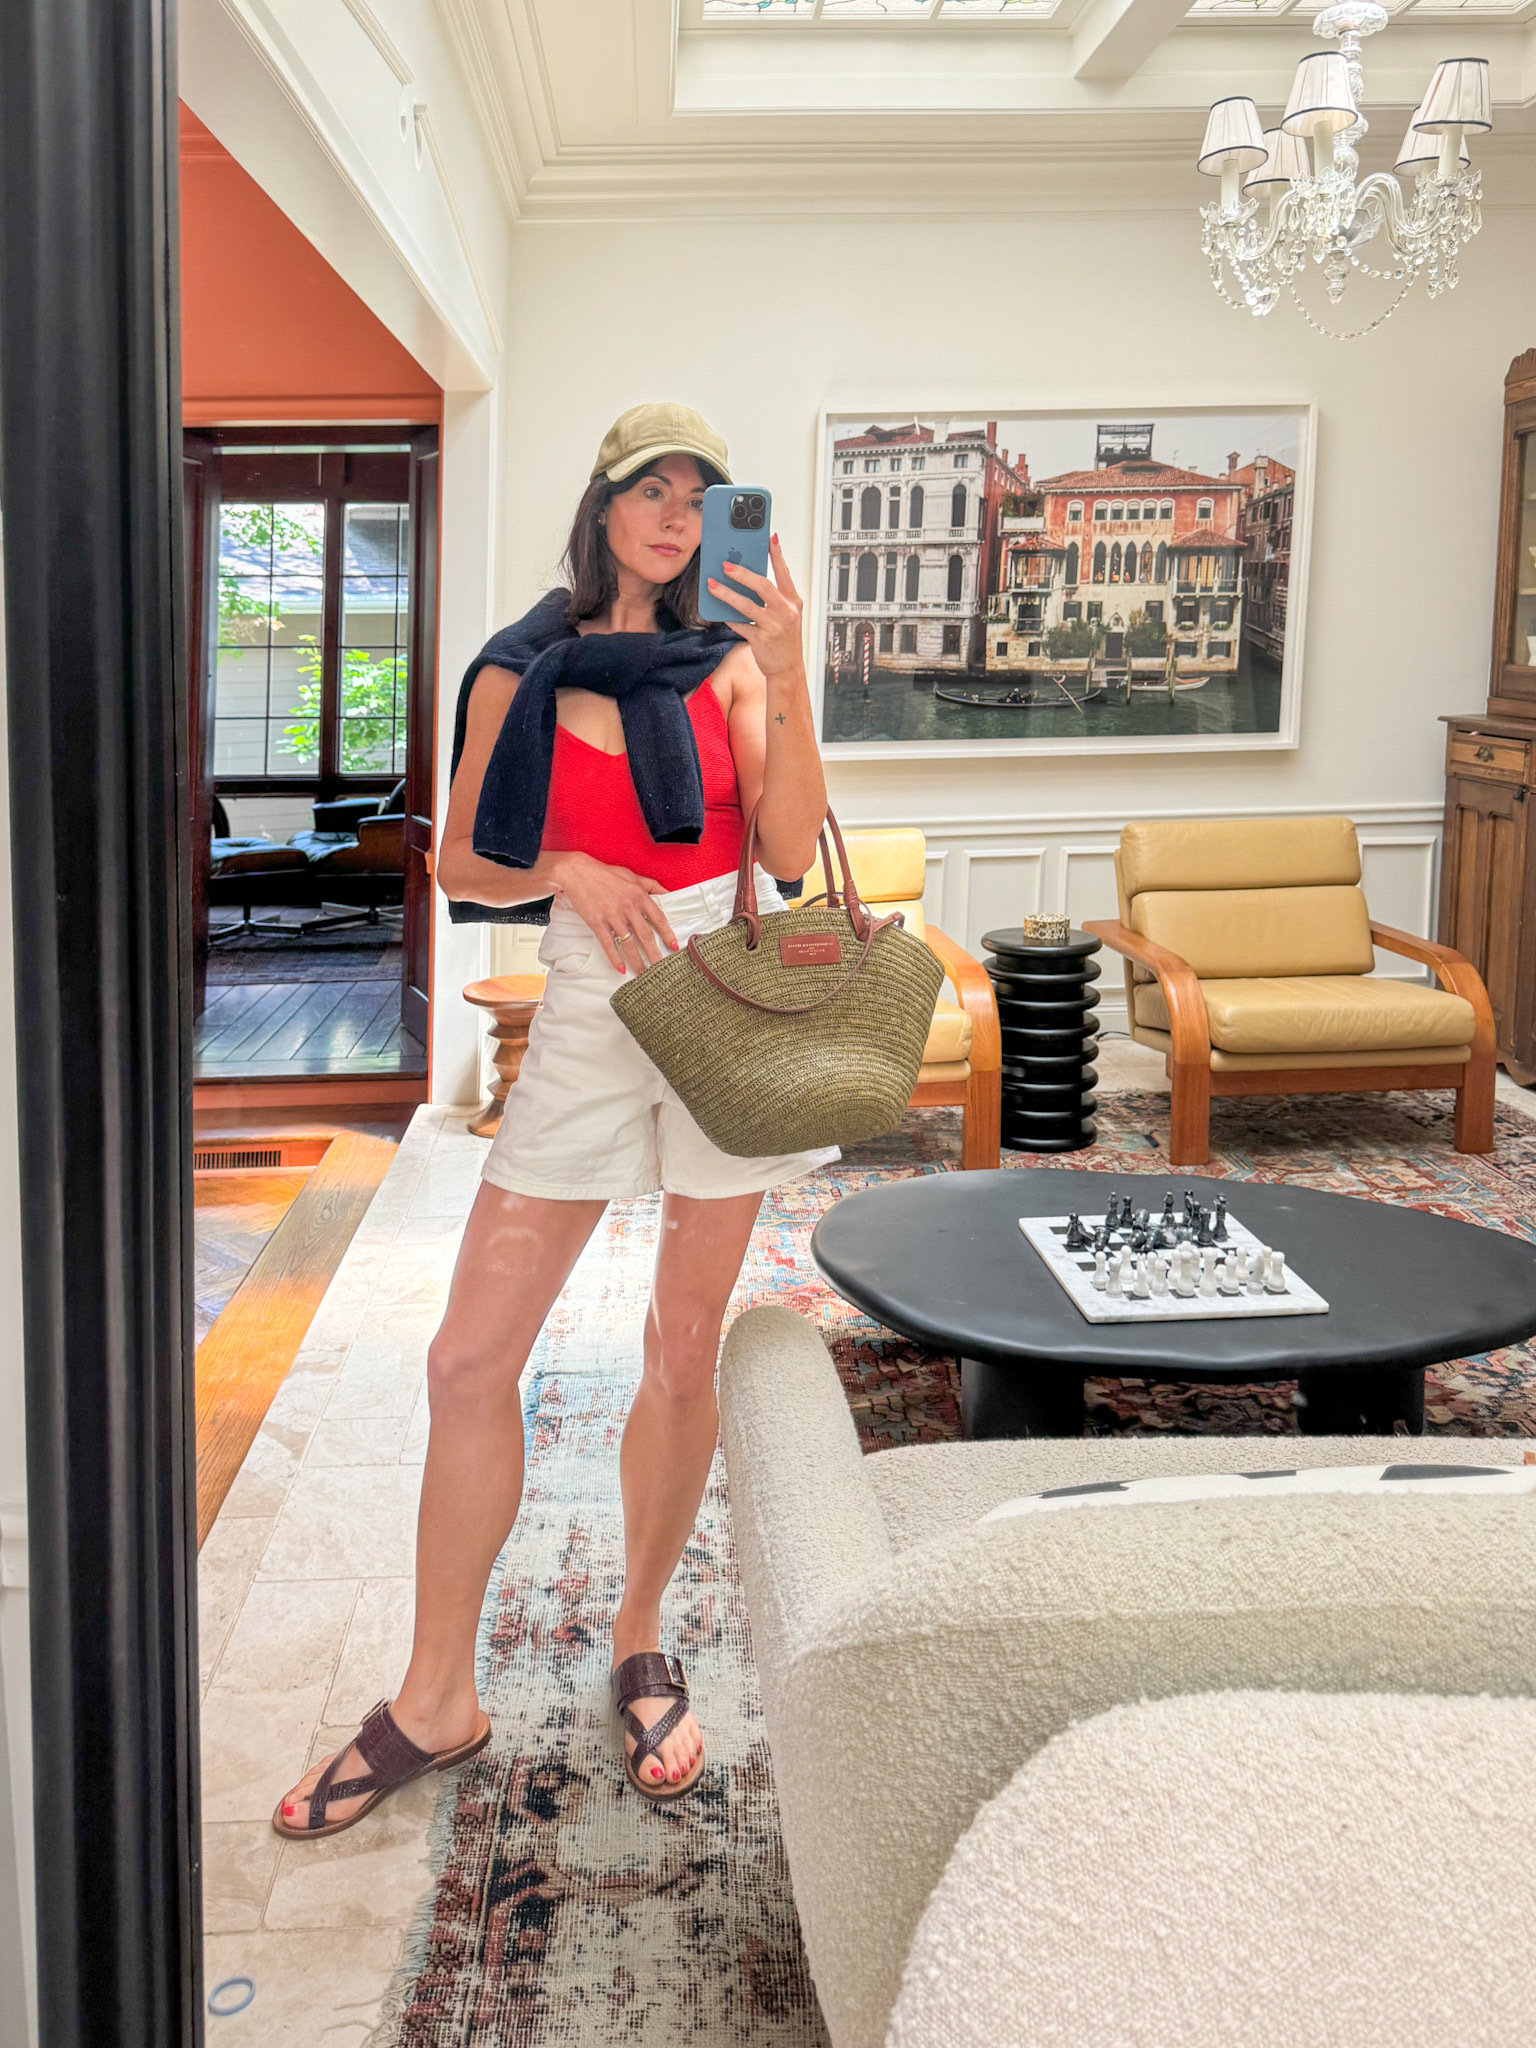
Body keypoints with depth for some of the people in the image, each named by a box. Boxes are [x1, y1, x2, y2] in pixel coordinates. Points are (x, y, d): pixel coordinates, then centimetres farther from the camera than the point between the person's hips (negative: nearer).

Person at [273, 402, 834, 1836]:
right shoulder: (518, 675, 4)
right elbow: (459, 865, 6)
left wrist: (785, 670, -18)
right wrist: (571, 872, -12)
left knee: (684, 1349, 7)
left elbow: (790, 850, -9)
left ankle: (641, 1644, 28)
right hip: (590, 1009, 0)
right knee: (470, 1356, -2)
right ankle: (436, 1700, 13)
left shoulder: (727, 666, 4)